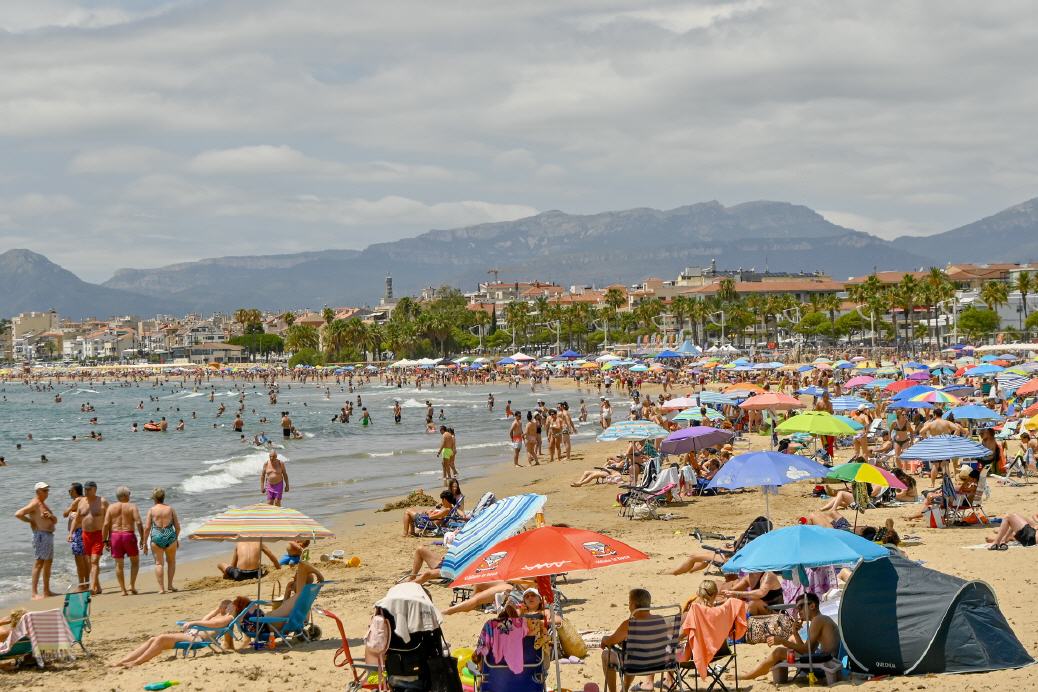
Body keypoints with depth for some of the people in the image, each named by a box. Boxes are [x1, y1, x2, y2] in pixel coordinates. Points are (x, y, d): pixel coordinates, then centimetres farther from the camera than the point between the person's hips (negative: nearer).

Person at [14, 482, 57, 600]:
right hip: (40, 535, -10)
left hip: (49, 535, 10)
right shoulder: (34, 504, -9)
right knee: (39, 562, -11)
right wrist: (30, 520, -11)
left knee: (48, 563, 13)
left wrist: (50, 516, -4)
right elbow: (18, 514, -22)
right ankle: (34, 593, -12)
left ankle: (46, 591, 21)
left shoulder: (43, 504, 19)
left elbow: (55, 521, 18)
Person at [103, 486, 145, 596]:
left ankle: (123, 590, 8)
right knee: (135, 561, 15)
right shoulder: (132, 506, 0)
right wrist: (142, 538, -6)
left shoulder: (111, 507, 5)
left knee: (119, 564, 9)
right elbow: (139, 523, -10)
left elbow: (106, 524, -1)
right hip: (129, 535, -2)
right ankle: (132, 585, 2)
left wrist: (106, 540, 4)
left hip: (115, 536, 2)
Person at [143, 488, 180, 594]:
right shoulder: (170, 509, 4)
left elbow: (147, 527, -6)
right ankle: (169, 585, 14)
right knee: (171, 561, 20)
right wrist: (176, 538, 19)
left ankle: (161, 588, 2)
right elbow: (177, 526, 4)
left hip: (156, 537, -1)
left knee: (159, 563, 7)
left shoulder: (152, 510, -2)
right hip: (170, 537, 1)